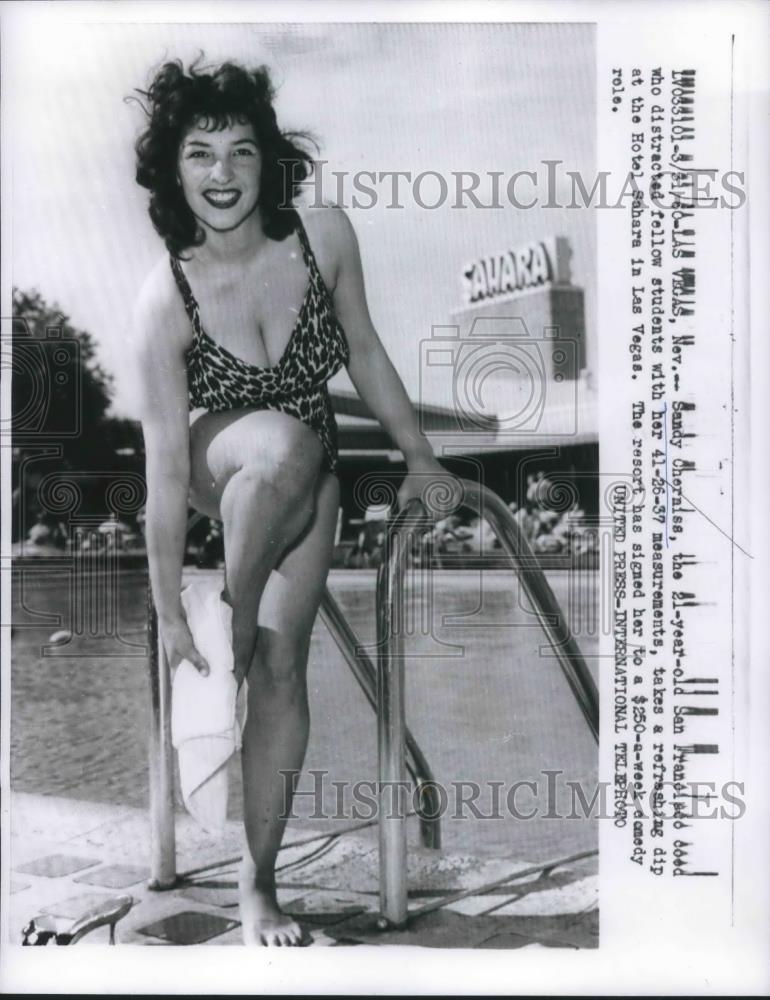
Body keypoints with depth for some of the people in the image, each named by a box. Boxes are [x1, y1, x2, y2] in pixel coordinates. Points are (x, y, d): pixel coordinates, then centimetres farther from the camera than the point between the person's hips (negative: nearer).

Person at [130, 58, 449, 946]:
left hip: (307, 483, 3)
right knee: (282, 441, -39)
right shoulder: (165, 298, -23)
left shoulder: (324, 236, -17)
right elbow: (164, 468, -22)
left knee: (283, 665, -7)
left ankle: (258, 882, 7)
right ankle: (224, 648, -20)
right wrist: (168, 611, -19)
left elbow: (365, 351, 0)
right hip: (216, 463, -2)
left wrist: (418, 454, 8)